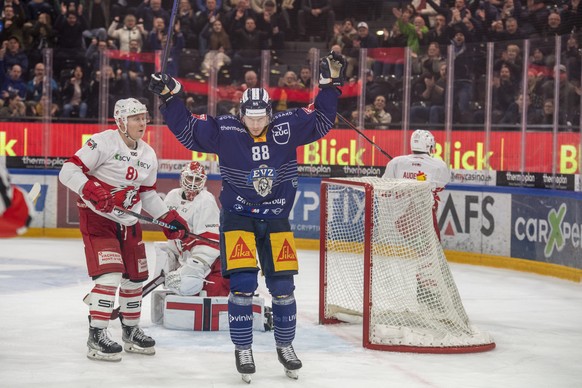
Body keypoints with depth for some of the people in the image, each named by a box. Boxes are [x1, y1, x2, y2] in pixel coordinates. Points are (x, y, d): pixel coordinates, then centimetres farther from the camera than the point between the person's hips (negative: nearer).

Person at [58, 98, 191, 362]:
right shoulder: (103, 143, -16)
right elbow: (68, 171, -19)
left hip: (128, 221, 7)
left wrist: (168, 217, 8)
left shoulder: (148, 155, 7)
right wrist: (91, 190, -34)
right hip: (98, 217, -7)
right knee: (110, 273, -18)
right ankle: (96, 336, -11)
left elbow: (148, 193, 17)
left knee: (135, 276, 13)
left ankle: (131, 332, 31)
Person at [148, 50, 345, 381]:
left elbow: (321, 121, 2)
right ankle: (243, 350, 2)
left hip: (276, 218, 2)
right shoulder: (225, 131, -11)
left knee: (283, 285, 4)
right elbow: (187, 130, -7)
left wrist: (331, 84, -7)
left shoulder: (287, 127, -7)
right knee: (243, 283, -11)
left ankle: (285, 346, 24)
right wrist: (170, 97, -16)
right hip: (238, 216, -2)